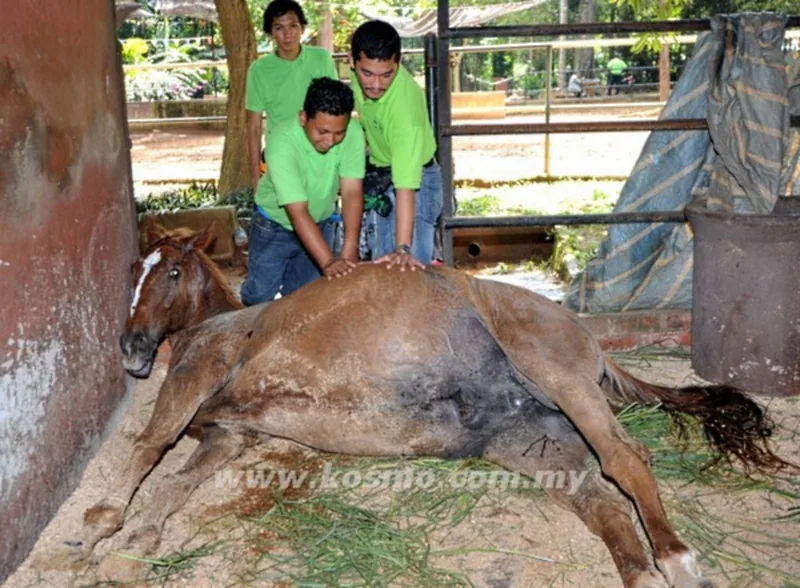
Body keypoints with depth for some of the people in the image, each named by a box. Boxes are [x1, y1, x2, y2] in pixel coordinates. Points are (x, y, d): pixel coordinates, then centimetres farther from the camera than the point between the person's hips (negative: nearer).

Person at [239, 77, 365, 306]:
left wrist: (349, 251, -41)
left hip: (321, 223, 3)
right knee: (261, 294, 3)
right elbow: (298, 213, -41)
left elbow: (352, 193, -29)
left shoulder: (353, 133, -26)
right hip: (276, 224, -3)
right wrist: (328, 262, -50)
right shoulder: (282, 144, -36)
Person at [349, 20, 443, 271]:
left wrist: (403, 248, -44)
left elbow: (405, 186, -41)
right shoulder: (361, 72, -17)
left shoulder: (405, 107, -38)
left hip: (413, 178, -7)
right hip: (378, 177, 7)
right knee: (382, 266, 15)